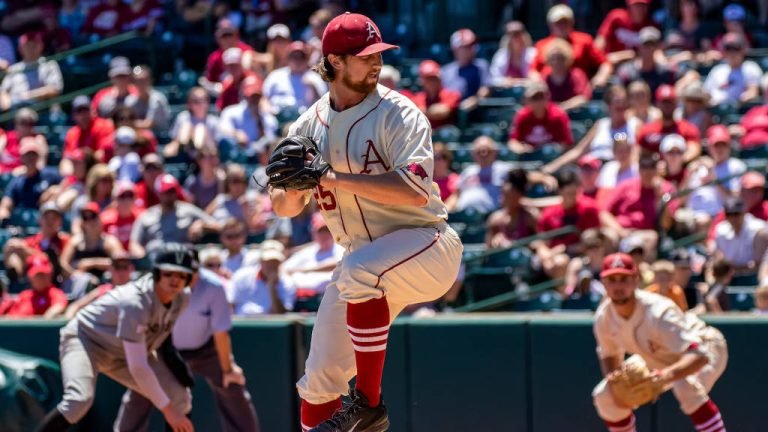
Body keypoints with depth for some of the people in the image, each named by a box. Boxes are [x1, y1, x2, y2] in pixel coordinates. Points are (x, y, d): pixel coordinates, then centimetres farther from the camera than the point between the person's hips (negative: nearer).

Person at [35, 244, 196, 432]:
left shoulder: (183, 299, -13)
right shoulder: (135, 303, -36)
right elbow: (138, 368, -36)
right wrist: (166, 409, -31)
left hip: (122, 354, 8)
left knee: (180, 398, -3)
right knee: (79, 400, -35)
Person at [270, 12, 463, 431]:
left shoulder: (398, 113, -12)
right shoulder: (309, 127, 4)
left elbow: (415, 189, -26)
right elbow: (283, 208, 8)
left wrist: (334, 178, -29)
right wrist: (294, 189, -17)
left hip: (426, 244, -6)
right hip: (364, 259, 6)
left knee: (360, 271, -36)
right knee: (319, 380, 2)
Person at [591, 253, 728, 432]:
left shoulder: (656, 313, -39)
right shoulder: (603, 317, -20)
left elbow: (699, 356, -49)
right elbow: (609, 356, 1)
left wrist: (668, 375, -68)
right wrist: (613, 379, -23)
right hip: (658, 359, 7)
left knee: (686, 386, -39)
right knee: (605, 395, -1)